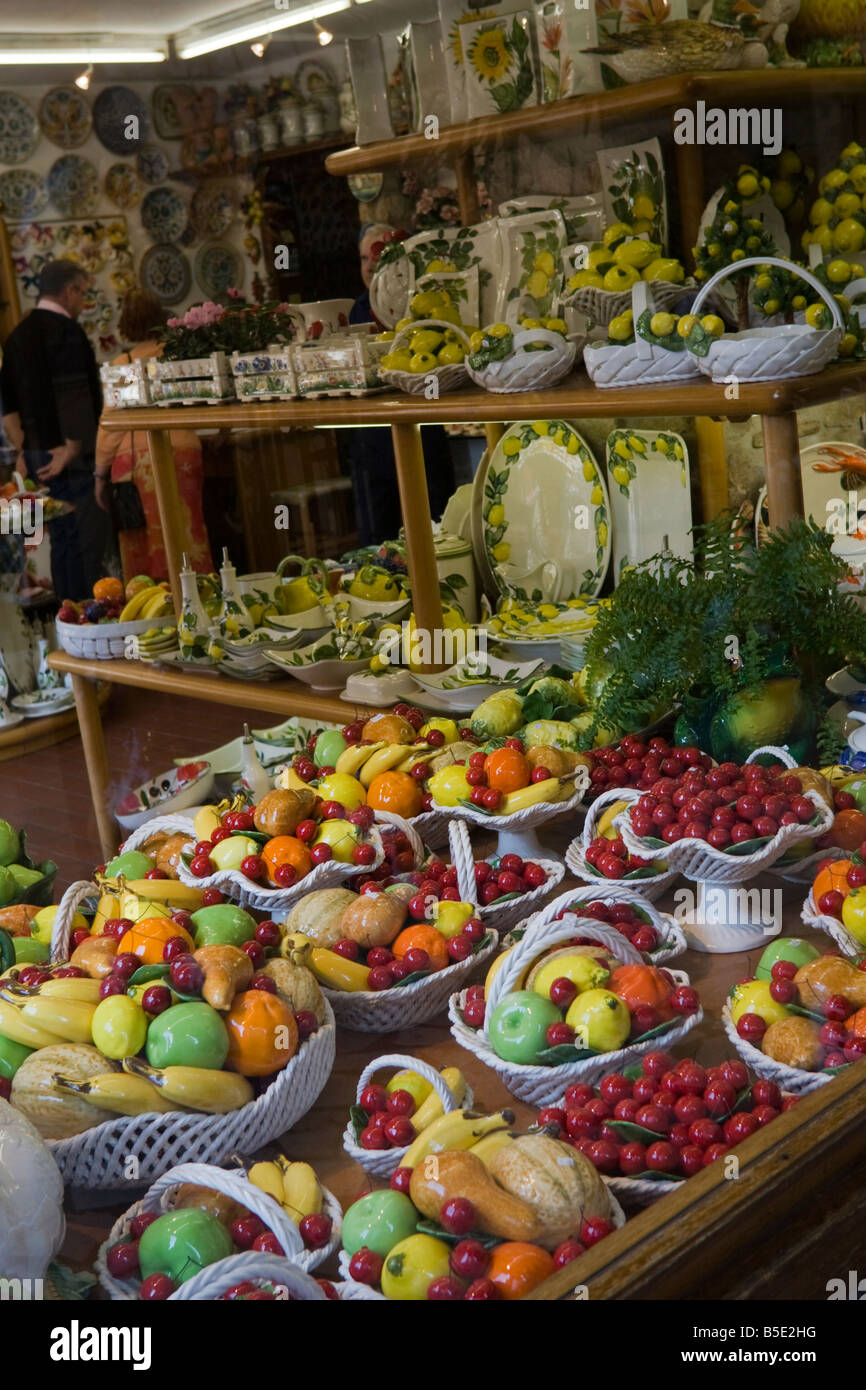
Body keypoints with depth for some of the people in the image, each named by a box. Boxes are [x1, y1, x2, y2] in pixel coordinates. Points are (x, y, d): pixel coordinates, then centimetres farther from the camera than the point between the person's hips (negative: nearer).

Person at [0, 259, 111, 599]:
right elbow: (75, 398, -21)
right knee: (90, 536, -5)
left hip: (38, 453, 9)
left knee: (64, 538, 15)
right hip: (71, 455, -9)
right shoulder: (66, 331, -13)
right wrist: (73, 448, -13)